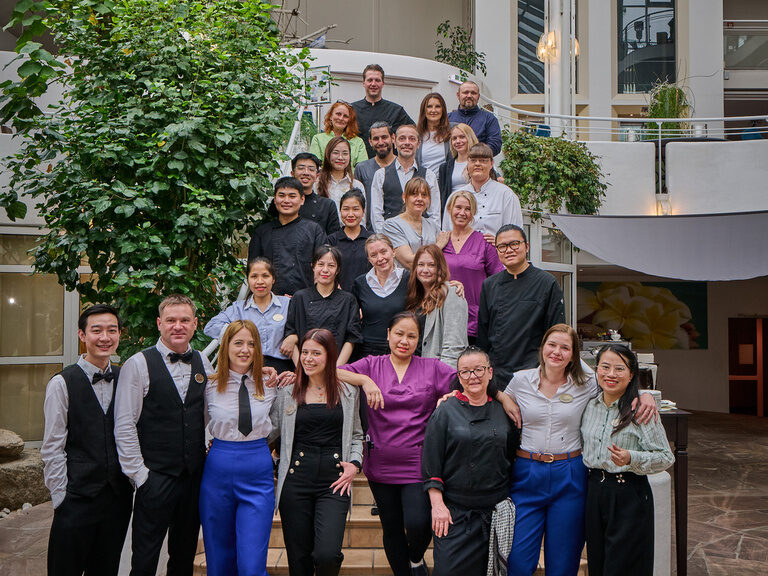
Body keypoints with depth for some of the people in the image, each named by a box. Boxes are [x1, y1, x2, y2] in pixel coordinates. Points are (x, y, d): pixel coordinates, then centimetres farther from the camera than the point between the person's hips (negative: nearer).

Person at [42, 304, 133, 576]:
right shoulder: (62, 383, -7)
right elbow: (52, 448, -7)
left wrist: (132, 481, 7)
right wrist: (61, 499, -9)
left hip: (118, 498, 4)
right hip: (77, 499, -4)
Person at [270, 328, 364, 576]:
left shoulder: (348, 392, 9)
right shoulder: (288, 392, 7)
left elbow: (356, 435, 17)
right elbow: (268, 432, 7)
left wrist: (355, 463, 3)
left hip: (334, 481, 0)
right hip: (296, 479, 1)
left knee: (327, 554, -14)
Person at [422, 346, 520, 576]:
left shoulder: (503, 412, 5)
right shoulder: (445, 412, -3)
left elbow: (512, 458, 14)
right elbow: (431, 464, -4)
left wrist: (508, 502, 9)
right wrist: (437, 504, -10)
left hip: (496, 510, 3)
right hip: (454, 511, -3)